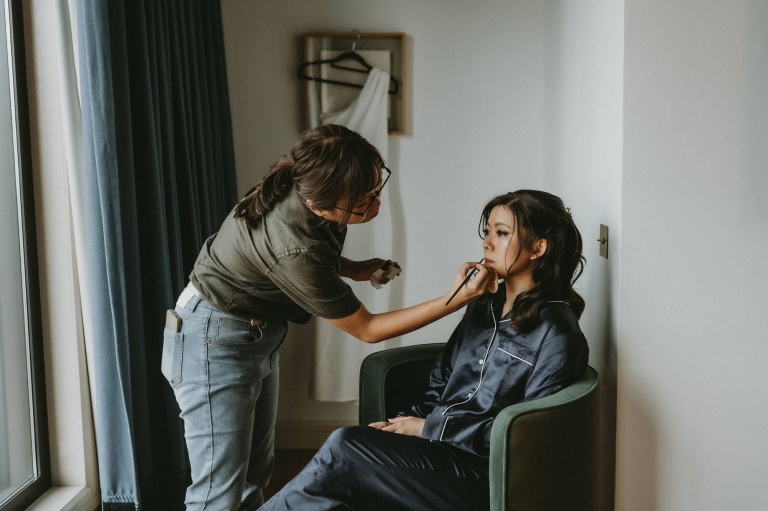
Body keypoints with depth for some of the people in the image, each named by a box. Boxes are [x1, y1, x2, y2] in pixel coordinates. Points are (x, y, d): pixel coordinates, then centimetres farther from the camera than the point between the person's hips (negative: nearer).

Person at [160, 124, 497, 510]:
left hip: (258, 336, 9)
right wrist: (456, 300, -24)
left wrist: (352, 269, -1)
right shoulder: (295, 252, -35)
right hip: (215, 343, -9)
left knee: (256, 474, 16)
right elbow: (367, 330, -21)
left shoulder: (305, 186, -12)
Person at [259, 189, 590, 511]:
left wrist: (428, 428, -12)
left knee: (343, 449, -22)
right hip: (440, 439, 7)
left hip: (486, 474, -7)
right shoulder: (484, 307, 15)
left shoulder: (556, 332, -9)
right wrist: (403, 422, -3)